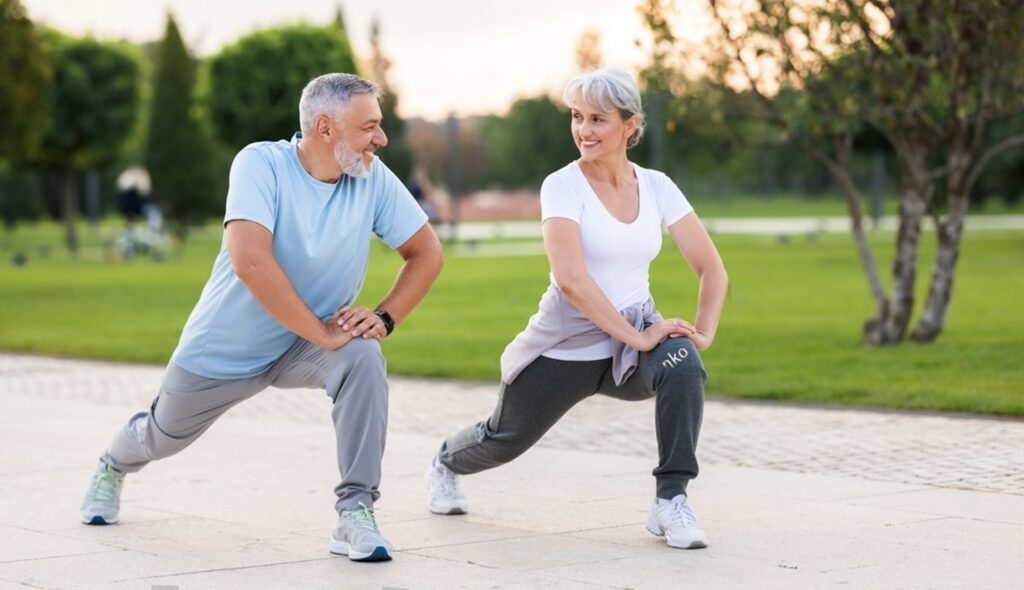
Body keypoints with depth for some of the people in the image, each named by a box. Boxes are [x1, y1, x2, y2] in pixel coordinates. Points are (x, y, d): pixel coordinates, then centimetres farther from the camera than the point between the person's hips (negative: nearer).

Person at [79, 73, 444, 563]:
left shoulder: (373, 178, -15)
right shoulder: (261, 164, -27)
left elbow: (426, 252, -4)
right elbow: (250, 261, -39)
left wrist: (384, 316, -19)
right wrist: (320, 333, -35)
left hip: (305, 349, 2)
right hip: (222, 349, -2)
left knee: (363, 358, -30)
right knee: (163, 437, 18)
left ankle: (356, 513, -24)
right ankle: (114, 467, 56)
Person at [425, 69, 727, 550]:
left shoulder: (656, 187, -3)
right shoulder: (562, 187, -16)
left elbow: (711, 268, -1)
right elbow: (571, 278, -29)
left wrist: (704, 331, -16)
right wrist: (636, 337, -31)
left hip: (632, 343, 2)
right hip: (564, 348, -2)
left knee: (683, 363, -32)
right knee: (504, 440, 18)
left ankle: (670, 501, -23)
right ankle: (446, 463, 55)